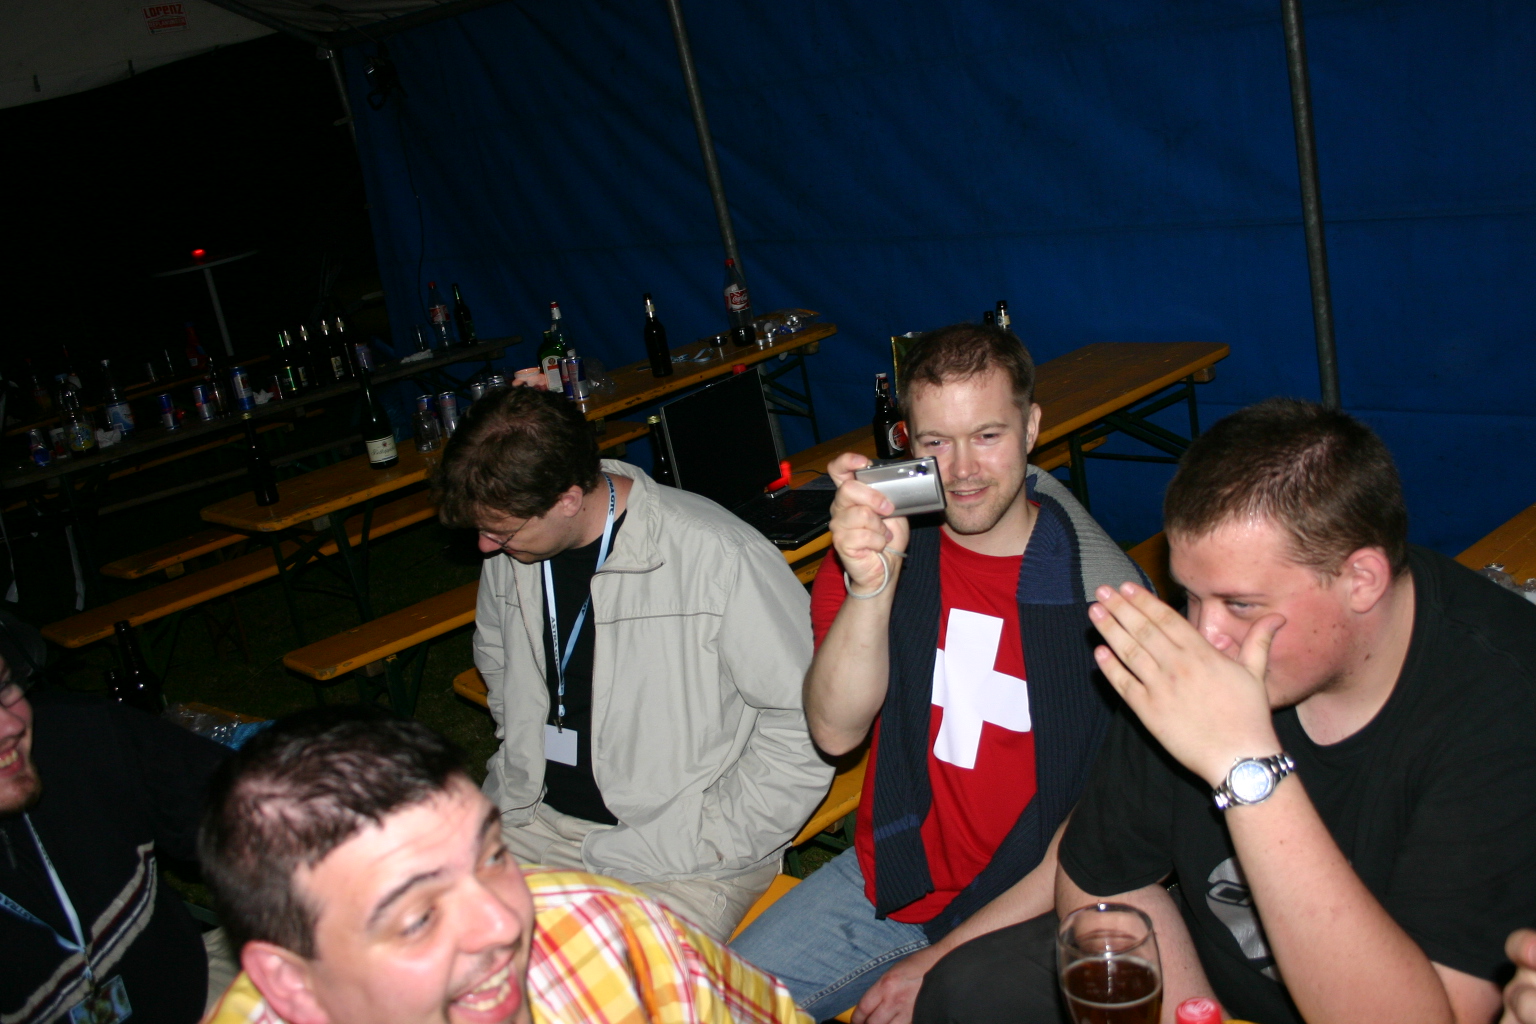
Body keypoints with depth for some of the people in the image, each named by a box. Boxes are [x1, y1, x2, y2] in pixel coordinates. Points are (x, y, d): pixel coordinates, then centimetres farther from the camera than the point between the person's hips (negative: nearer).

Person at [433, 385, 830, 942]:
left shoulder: (721, 558, -20)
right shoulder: (510, 546, 3)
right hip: (533, 821, 7)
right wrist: (523, 771, 11)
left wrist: (708, 846, -14)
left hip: (678, 855, -6)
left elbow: (803, 727, -15)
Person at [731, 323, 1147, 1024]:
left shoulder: (1101, 588, -14)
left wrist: (945, 958, -13)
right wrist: (873, 582, -29)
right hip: (890, 878, 3)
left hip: (1028, 906, -3)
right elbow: (834, 732, -12)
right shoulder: (875, 545, -1)